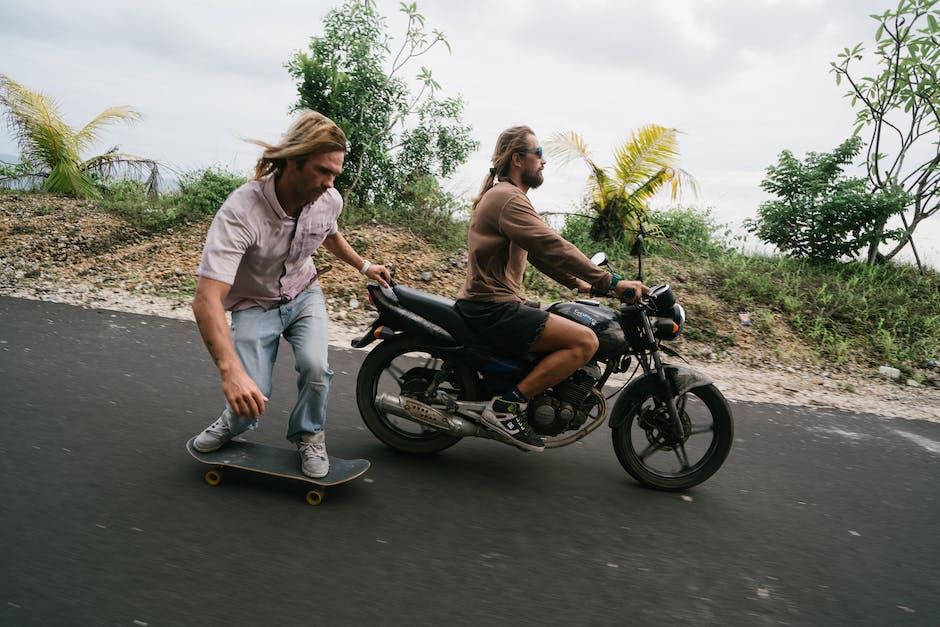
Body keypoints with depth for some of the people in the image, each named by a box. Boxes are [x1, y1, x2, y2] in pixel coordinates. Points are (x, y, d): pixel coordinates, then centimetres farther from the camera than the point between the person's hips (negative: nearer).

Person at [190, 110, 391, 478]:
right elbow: (206, 299, -41)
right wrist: (230, 371, -52)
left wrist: (363, 266, 18)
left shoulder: (330, 200, -15)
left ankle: (309, 434, 8)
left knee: (316, 368, -24)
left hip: (303, 295, 3)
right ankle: (235, 421, 23)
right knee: (249, 400, -18)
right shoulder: (241, 211, -34)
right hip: (254, 305, -3)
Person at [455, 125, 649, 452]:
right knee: (585, 340, -18)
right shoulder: (508, 198, -14)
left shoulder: (503, 195, 21)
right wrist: (612, 283, -23)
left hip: (486, 302, 11)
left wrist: (577, 283, 17)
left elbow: (539, 251, 24)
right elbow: (553, 248, -24)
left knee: (570, 331, 24)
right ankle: (507, 406, -16)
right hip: (492, 307, -11)